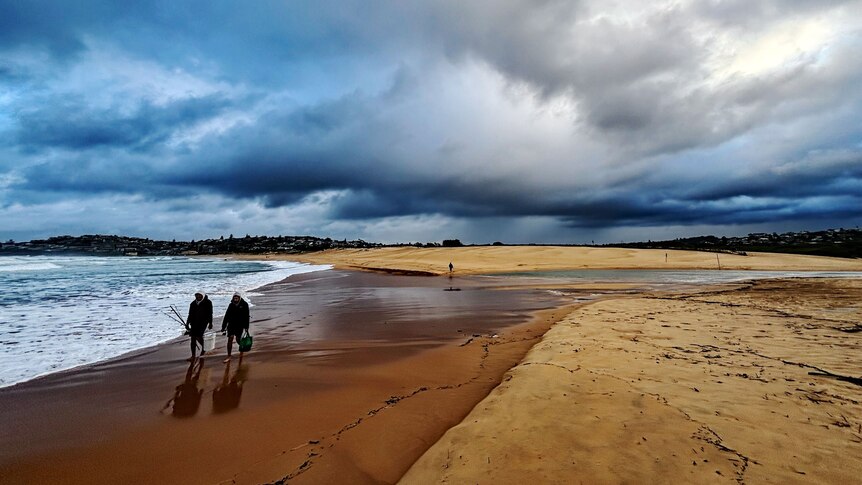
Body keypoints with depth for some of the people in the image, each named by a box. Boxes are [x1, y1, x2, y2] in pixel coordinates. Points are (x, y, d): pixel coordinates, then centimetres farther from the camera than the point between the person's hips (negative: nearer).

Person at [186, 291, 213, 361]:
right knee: (192, 338, 1)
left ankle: (203, 348, 13)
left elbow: (210, 314, -2)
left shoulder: (208, 303, -3)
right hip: (194, 323, 5)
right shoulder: (193, 303, 9)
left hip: (203, 322, -5)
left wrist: (210, 323, -4)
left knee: (198, 336, -16)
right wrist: (187, 323, 13)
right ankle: (193, 356, 8)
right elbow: (190, 314, 16)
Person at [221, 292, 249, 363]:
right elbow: (226, 316, 5)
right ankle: (229, 356, -1)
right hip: (231, 324, 2)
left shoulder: (244, 305, -7)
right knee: (230, 339, -7)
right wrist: (223, 327, 4)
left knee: (238, 340, 4)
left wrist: (246, 327, -6)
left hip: (240, 325, -2)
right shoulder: (231, 305, 0)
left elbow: (246, 316, -4)